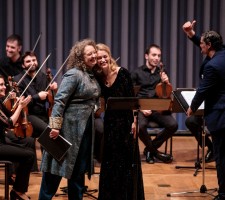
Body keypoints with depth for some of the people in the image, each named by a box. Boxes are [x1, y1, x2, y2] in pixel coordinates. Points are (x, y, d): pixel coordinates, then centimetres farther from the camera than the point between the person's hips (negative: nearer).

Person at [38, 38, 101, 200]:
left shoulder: (92, 75, 11)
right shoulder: (74, 74, -14)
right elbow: (59, 100, -18)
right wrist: (55, 125, -22)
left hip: (86, 127, 8)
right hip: (70, 125, -8)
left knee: (80, 167, 12)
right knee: (58, 164, -1)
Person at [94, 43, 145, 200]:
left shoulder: (122, 73, -11)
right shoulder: (98, 77, -1)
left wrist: (134, 121, -14)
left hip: (126, 121, -4)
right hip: (110, 121, 4)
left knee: (128, 159, 3)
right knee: (110, 160, 10)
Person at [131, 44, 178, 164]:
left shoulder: (162, 73, 17)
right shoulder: (137, 73, 7)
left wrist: (166, 82, -7)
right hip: (141, 108, -3)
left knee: (173, 125, -24)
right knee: (141, 126, -35)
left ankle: (150, 149, -2)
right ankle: (155, 151, -5)